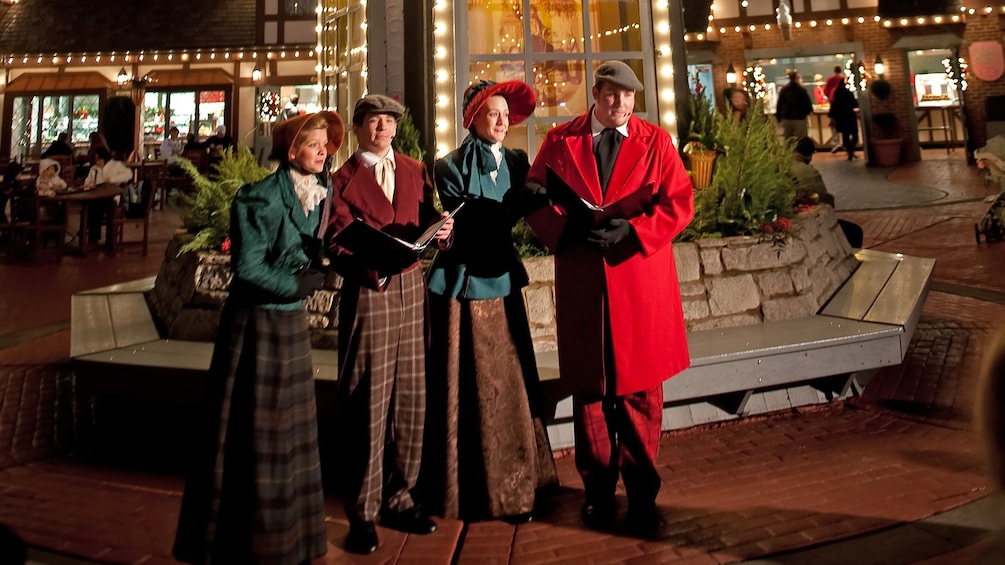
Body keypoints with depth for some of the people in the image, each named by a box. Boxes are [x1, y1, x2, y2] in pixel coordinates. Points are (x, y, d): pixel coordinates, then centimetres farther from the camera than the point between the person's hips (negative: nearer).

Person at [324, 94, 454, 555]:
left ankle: (398, 499, 21)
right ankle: (362, 513, 11)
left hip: (411, 288, 4)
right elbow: (336, 245, -5)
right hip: (366, 292, -4)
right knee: (368, 404, -2)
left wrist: (441, 230, -11)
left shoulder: (415, 171, 15)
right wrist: (369, 262, -24)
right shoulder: (343, 179, 3)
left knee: (411, 399, 6)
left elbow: (427, 226, 12)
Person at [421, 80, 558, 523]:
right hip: (463, 282, -4)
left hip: (503, 279, 5)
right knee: (470, 386, 2)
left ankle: (513, 481, 21)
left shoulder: (516, 162, 11)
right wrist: (513, 206, -30)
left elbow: (518, 214, 5)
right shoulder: (452, 166, -3)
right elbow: (466, 220, -13)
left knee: (508, 382, 9)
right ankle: (471, 487, 14)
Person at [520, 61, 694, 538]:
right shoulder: (560, 140, 7)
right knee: (589, 389, 9)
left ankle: (642, 493, 21)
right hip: (582, 282, 1)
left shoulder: (655, 141, 6)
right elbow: (534, 200, 3)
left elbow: (679, 203, -2)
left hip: (641, 281, 0)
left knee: (641, 390, 6)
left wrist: (630, 230, -17)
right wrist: (568, 227, -16)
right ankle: (598, 489, 24)